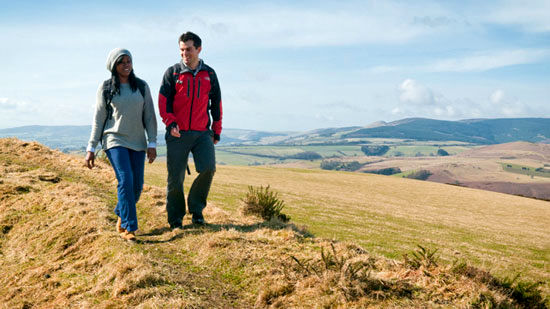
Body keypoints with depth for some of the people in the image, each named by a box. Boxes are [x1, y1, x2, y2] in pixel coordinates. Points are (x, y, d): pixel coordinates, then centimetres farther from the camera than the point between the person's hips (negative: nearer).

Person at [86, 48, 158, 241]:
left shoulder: (142, 87, 8)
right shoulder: (106, 88, 3)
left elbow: (149, 116, 7)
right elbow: (98, 119, 4)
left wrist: (152, 143, 0)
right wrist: (91, 148, 0)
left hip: (137, 142, 3)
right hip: (115, 140, -3)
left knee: (137, 185, 2)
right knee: (125, 180, -18)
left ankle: (121, 215, 29)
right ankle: (128, 227, -12)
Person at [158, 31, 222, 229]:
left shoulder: (209, 74, 11)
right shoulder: (172, 73, 6)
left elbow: (216, 103, 17)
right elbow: (163, 101, 3)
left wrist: (217, 131, 15)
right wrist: (170, 124, -12)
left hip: (203, 133, 1)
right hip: (178, 133, -1)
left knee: (208, 168, -17)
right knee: (176, 177, 0)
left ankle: (196, 208, 5)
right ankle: (175, 219, 15)